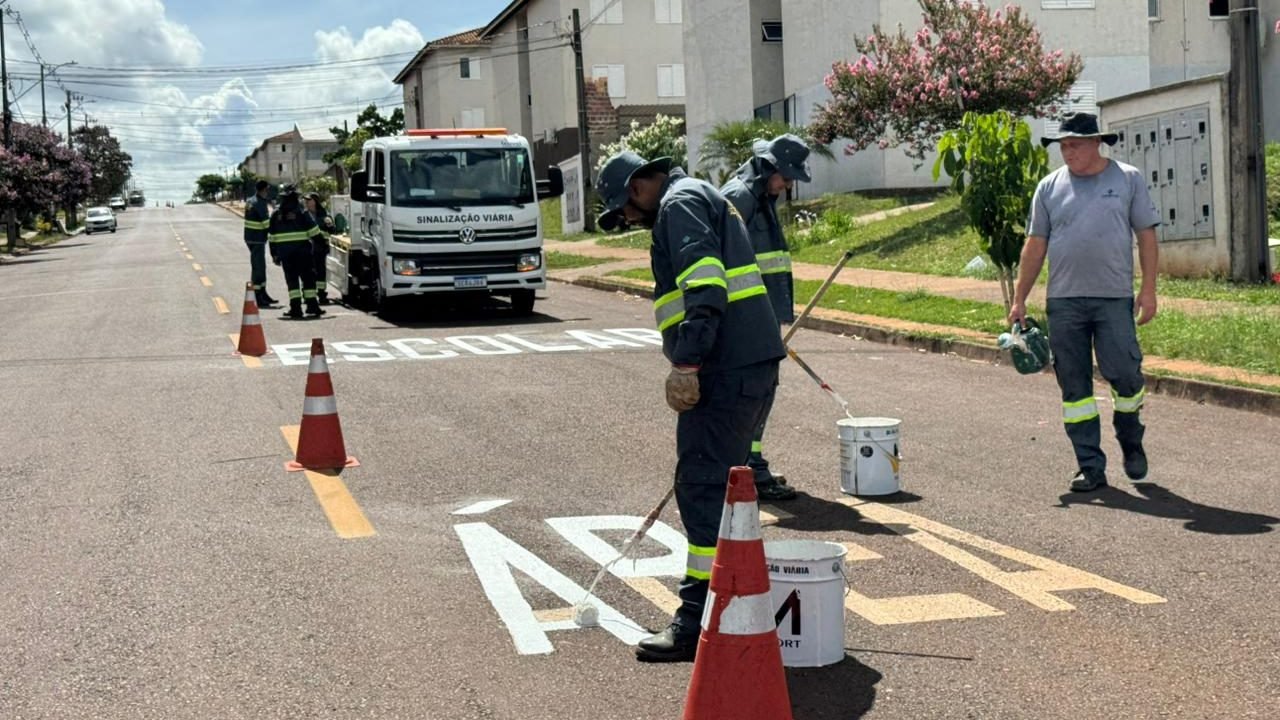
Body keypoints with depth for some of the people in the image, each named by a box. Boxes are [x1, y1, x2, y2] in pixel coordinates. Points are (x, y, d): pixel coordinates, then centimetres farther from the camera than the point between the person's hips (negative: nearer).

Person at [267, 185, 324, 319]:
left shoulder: (276, 214, 7)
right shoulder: (301, 212, -5)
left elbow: (271, 237, 9)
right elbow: (313, 231, -7)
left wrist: (274, 254, 15)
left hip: (285, 252, 3)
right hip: (302, 250, -3)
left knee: (291, 279, 6)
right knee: (308, 278, 5)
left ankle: (295, 307, -1)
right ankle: (312, 306, 3)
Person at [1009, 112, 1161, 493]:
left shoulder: (1128, 179, 5)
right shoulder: (1050, 187, 9)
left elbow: (1146, 235, 5)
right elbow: (1035, 246, 11)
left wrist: (1148, 290, -3)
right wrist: (1019, 300, 8)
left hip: (1115, 299, -2)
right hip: (1063, 301, 2)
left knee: (1124, 373, -8)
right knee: (1074, 386, 2)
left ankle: (1131, 440, 22)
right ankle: (1090, 466, 10)